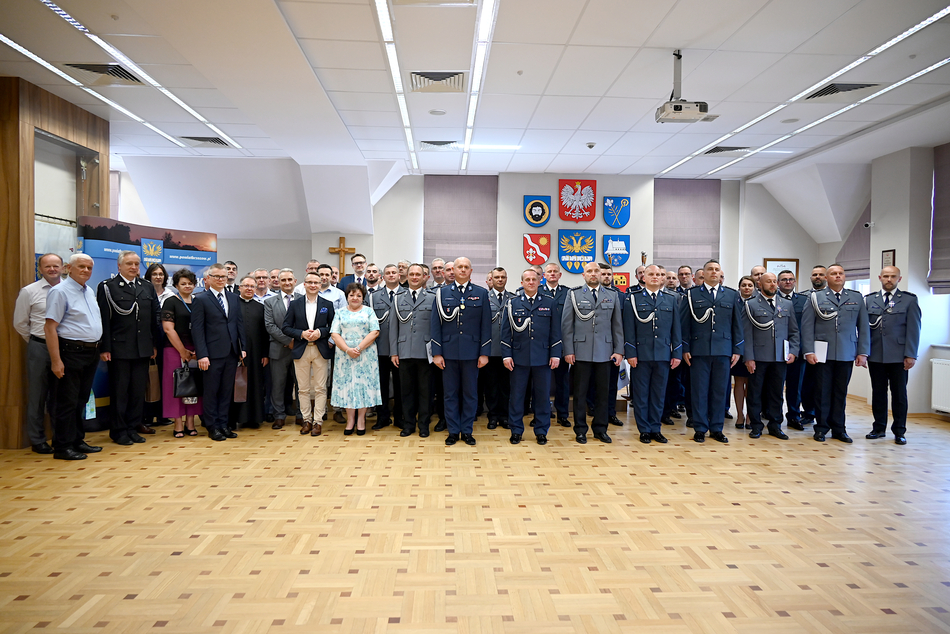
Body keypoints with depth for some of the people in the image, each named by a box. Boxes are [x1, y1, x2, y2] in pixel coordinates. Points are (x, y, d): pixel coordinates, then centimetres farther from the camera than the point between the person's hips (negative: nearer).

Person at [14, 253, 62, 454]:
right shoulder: (29, 292, -1)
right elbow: (20, 323, 5)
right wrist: (36, 342, 8)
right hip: (39, 348, -1)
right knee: (38, 395, 6)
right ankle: (37, 441, 17)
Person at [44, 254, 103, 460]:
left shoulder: (90, 291, 14)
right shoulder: (60, 291, -11)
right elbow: (50, 327, -15)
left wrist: (99, 348, 12)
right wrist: (56, 360, -20)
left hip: (91, 353, 8)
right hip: (71, 352, -8)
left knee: (81, 400, 15)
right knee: (67, 401, -1)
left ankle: (78, 441, 25)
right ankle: (63, 447, 7)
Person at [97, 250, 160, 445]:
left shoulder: (148, 288, 12)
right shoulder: (107, 287, -2)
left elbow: (155, 318, 11)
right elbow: (104, 320, -7)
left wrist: (155, 344, 7)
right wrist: (104, 348, -12)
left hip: (143, 349, 4)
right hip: (119, 349, -4)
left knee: (139, 391, 9)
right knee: (119, 392, 4)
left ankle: (133, 428, 19)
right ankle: (119, 431, 13)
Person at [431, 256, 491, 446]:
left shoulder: (481, 294, 5)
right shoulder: (442, 293, 5)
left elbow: (486, 325, 2)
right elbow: (436, 324, 3)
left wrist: (484, 353, -3)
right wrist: (437, 353, -3)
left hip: (471, 351, 0)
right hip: (449, 351, 0)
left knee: (470, 393, 6)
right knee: (451, 393, 6)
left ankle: (467, 431, 17)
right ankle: (453, 431, 16)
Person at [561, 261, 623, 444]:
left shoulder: (613, 296, 11)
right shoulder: (573, 294, 5)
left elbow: (617, 326, 9)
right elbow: (566, 325, 1)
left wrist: (619, 351, 2)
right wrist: (568, 350, -6)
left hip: (605, 352, 2)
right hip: (581, 352, -2)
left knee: (603, 391, 7)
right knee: (580, 392, 4)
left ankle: (600, 429, 20)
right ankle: (580, 430, 14)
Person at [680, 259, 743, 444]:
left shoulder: (732, 295, 11)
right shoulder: (692, 294, 5)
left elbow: (737, 324, 10)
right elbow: (685, 323, 3)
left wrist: (737, 350, 5)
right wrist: (685, 349, -3)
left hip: (723, 351, 2)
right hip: (699, 350, -2)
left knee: (720, 391, 6)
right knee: (699, 391, 2)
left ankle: (716, 429, 16)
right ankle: (700, 429, 11)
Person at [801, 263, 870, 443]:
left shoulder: (856, 298, 11)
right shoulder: (816, 297, 4)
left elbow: (863, 327, 9)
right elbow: (807, 325, -1)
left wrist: (863, 352, 2)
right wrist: (809, 351, -9)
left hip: (846, 354, 2)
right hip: (823, 353, -2)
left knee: (841, 392, 7)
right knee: (822, 391, 4)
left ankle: (838, 429, 17)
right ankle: (821, 428, 13)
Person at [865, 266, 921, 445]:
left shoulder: (909, 300, 4)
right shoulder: (869, 300, 10)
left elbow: (913, 329, -1)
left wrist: (910, 355, -8)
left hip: (898, 356, -2)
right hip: (875, 355, 2)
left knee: (899, 394, 5)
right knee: (878, 393, 9)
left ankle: (899, 431, 14)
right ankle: (879, 428, 18)